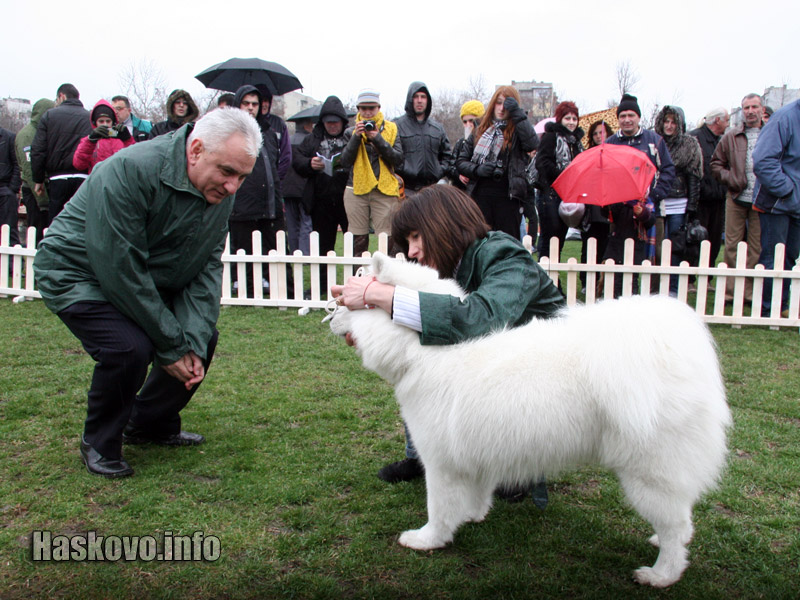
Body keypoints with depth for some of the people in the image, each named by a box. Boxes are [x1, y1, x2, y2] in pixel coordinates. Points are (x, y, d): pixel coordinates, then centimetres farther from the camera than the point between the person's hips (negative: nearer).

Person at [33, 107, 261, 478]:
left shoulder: (222, 191, -10)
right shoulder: (131, 172, -33)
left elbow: (207, 268, -9)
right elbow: (120, 271, -31)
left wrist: (193, 340, -20)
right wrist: (171, 346, -25)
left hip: (149, 280, 7)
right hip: (78, 273, -7)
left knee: (202, 338, 0)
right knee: (128, 348, -27)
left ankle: (151, 424, 21)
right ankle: (99, 444, 1)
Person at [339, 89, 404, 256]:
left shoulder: (391, 129, 11)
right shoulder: (351, 132, 13)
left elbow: (398, 160, -1)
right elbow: (344, 162, 2)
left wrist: (378, 139, -10)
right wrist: (356, 138, -8)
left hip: (385, 191, -1)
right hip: (356, 190, 1)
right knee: (357, 240, 1)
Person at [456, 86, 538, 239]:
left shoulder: (518, 131, 6)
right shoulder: (480, 130, 14)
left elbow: (533, 144, -16)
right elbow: (460, 161, 13)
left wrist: (518, 113, -13)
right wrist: (477, 169, -7)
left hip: (508, 197, -2)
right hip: (481, 196, 2)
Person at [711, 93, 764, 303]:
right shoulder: (731, 136, 10)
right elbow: (716, 163, 15)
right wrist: (730, 179, -1)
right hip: (736, 199, 2)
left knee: (756, 248, 2)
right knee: (732, 245, 3)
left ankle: (750, 291, 10)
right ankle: (730, 290, 10)